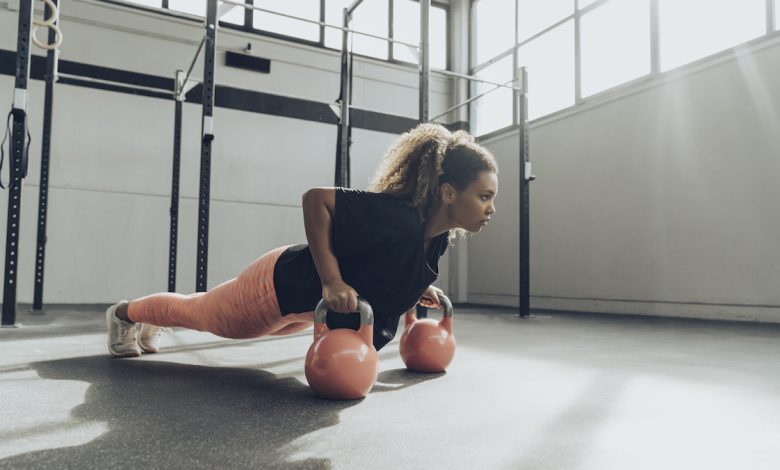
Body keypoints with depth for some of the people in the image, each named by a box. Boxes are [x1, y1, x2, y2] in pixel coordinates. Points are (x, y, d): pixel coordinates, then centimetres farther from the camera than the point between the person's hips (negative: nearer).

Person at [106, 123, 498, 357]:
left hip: (308, 303, 8)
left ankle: (153, 322, 59)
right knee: (201, 314, 19)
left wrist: (418, 287, -2)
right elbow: (315, 199, -35)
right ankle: (124, 314, 49)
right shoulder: (396, 218, -38)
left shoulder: (439, 236, -10)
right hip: (285, 284, -8)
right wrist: (330, 280, -36)